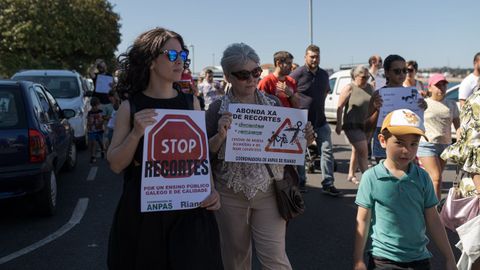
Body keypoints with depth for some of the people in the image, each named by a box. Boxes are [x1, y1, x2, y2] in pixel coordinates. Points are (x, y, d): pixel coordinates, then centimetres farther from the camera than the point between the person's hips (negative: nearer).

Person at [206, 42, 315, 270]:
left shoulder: (273, 103, 1)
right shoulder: (218, 109, -5)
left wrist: (303, 139, -12)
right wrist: (220, 136, -25)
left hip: (268, 192, 0)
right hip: (230, 194, 0)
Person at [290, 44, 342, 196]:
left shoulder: (324, 74, 8)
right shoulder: (298, 74, -11)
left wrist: (318, 104, 13)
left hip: (320, 120, 5)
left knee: (327, 151, 0)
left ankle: (328, 184, 6)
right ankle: (300, 181, 24)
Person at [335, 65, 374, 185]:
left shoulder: (370, 87, 10)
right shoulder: (349, 88, -7)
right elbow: (340, 107, -8)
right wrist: (339, 124, -10)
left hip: (367, 125, 6)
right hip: (353, 125, -6)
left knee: (357, 151, 13)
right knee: (363, 151, -11)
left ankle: (351, 175, 25)